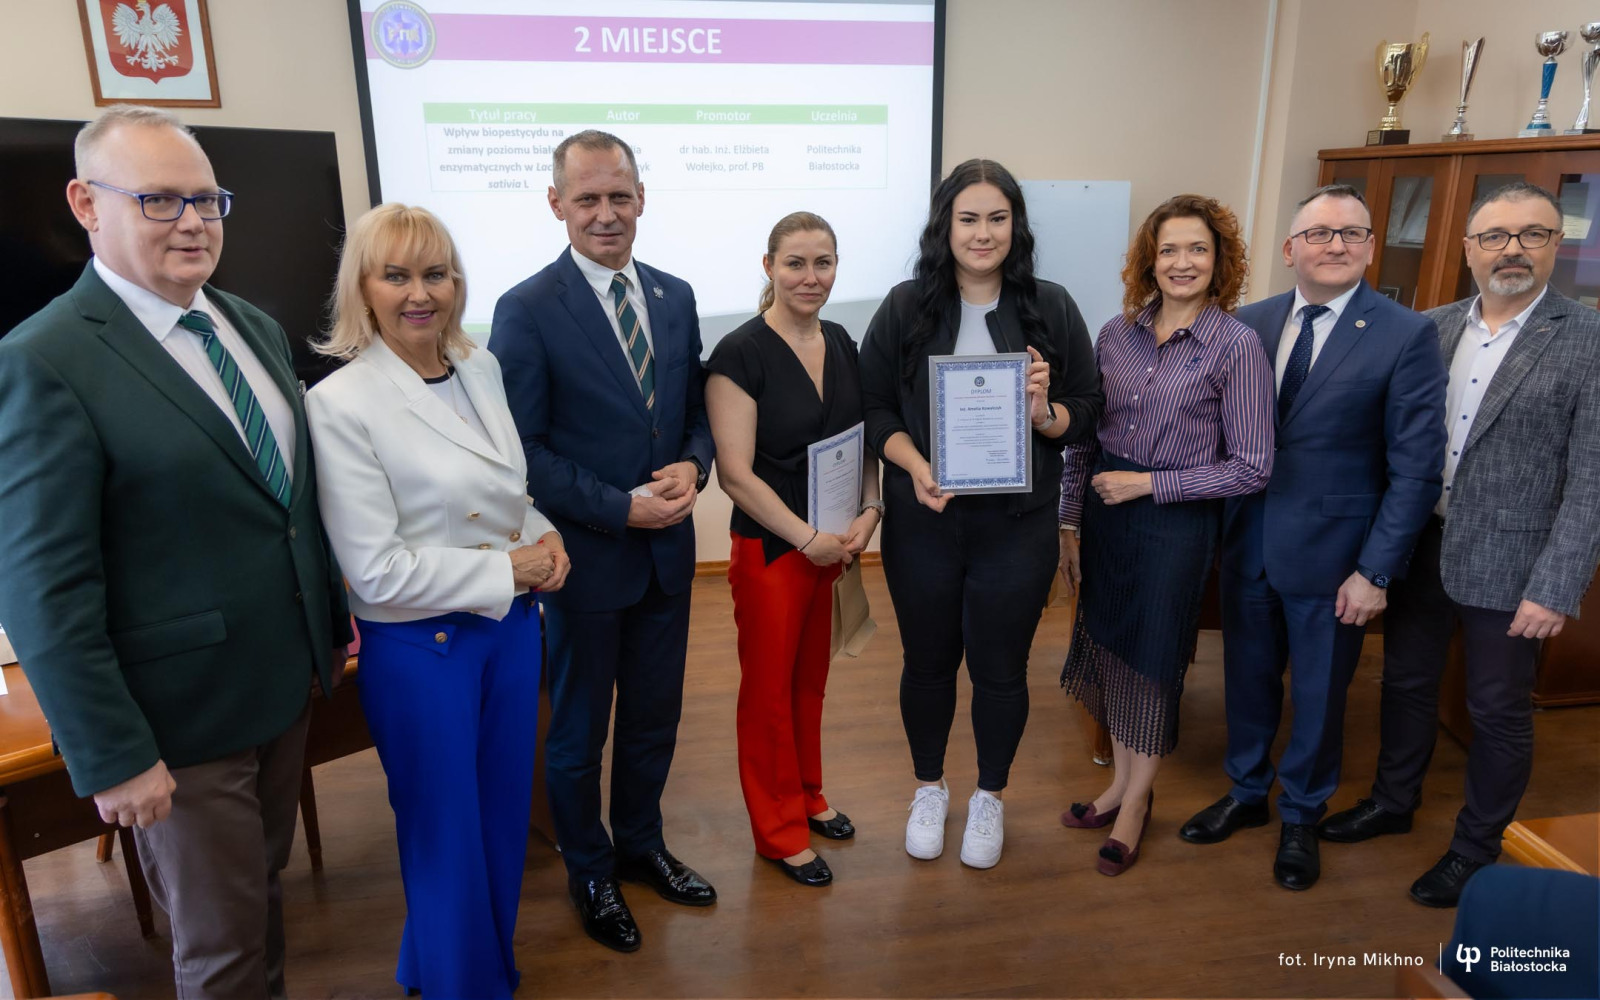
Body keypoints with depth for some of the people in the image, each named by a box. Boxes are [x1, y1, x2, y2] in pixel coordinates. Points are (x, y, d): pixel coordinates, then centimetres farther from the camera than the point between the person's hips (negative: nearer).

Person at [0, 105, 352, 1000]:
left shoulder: (258, 329, 6)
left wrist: (333, 624, 15)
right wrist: (112, 758, -16)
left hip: (287, 683, 6)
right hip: (182, 720, -6)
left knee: (265, 885, 24)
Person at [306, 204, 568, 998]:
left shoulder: (481, 368, 1)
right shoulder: (341, 403, -17)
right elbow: (378, 571, -20)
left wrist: (544, 537, -3)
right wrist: (507, 569, -15)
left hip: (512, 623, 6)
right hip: (419, 648, -6)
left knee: (503, 814, 22)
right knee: (446, 834, 13)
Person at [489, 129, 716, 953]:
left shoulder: (676, 297, 4)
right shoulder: (527, 311, -13)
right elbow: (521, 449, -14)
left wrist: (693, 465, -11)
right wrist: (619, 509, -19)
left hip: (667, 550, 5)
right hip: (584, 556, -5)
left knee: (655, 719, 21)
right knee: (578, 731, 15)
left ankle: (641, 845, 45)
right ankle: (589, 874, 39)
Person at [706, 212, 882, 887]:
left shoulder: (842, 345, 5)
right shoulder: (740, 355, -15)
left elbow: (863, 439, 12)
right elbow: (735, 473, -17)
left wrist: (869, 511, -4)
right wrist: (808, 538, -17)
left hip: (834, 542, 6)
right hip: (770, 548, -6)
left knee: (811, 678, 20)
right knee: (769, 689, 9)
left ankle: (807, 797, 41)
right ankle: (778, 830, 27)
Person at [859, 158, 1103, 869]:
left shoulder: (1051, 309, 0)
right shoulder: (905, 307, -1)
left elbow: (1087, 413, 3)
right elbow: (874, 407, -1)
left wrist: (1045, 412, -19)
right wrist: (915, 465, -18)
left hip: (1016, 525, 0)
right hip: (922, 522, 0)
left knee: (1000, 668, 11)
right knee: (928, 660, 15)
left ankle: (989, 797, 37)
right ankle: (929, 789, 39)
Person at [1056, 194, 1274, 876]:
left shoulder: (1237, 346, -10)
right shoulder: (1116, 334, 2)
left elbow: (1252, 467, -11)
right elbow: (1084, 439, 7)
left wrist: (1149, 482, -14)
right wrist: (1070, 525, 7)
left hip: (1177, 523, -4)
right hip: (1106, 516, 4)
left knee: (1153, 660, 9)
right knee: (1110, 646, 15)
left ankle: (1137, 802, 30)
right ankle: (1121, 781, 36)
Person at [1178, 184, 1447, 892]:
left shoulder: (1407, 335, -9)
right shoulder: (1249, 324, 2)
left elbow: (1416, 466, -10)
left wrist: (1376, 571, -13)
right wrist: (1219, 527, -3)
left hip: (1330, 554, -3)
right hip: (1246, 542, 3)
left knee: (1319, 694, 14)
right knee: (1248, 677, 18)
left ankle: (1301, 818, 37)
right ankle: (1247, 793, 41)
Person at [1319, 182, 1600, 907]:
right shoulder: (1430, 329, 3)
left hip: (1508, 562, -4)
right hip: (1418, 544, 4)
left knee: (1498, 712, 11)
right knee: (1407, 683, 19)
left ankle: (1476, 848, 31)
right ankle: (1393, 801, 40)